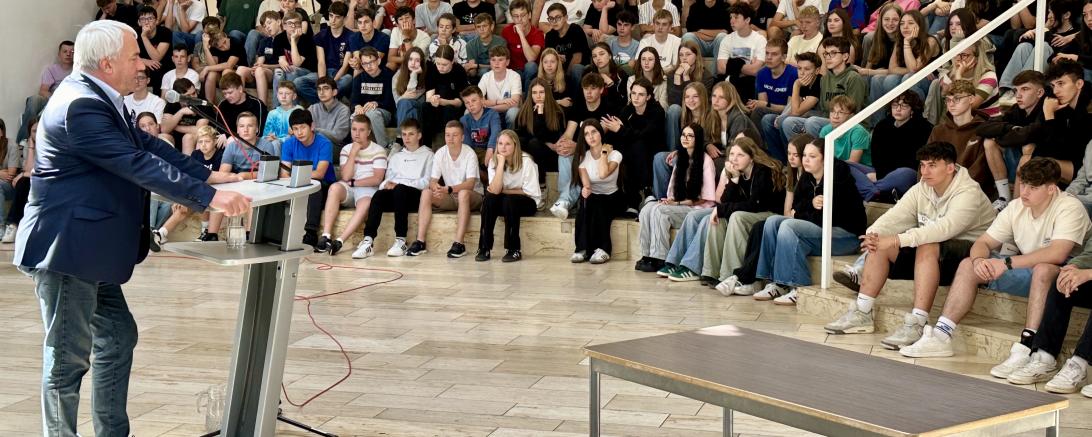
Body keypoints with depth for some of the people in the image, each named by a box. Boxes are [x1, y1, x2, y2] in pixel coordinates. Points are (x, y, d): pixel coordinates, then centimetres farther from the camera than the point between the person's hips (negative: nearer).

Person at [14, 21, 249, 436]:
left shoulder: (98, 99, 10)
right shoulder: (80, 106, -22)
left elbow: (148, 145, 12)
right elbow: (139, 165, -27)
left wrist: (209, 175, 5)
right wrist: (209, 198, -27)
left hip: (87, 250, 11)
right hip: (66, 250, -11)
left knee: (118, 335, 17)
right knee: (69, 355, -2)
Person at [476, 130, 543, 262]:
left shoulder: (526, 162, -15)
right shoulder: (494, 161, -6)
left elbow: (531, 192, -15)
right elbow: (495, 190, -19)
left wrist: (503, 191, -14)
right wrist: (501, 164, -24)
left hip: (527, 203, -3)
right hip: (504, 203, 3)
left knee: (509, 200, -34)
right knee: (489, 198, -27)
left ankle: (515, 250, -24)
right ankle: (484, 248, -24)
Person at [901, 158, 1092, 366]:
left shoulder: (1069, 208, -19)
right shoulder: (1017, 207, 1)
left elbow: (1057, 254, -33)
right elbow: (982, 242, 3)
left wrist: (1007, 263, -33)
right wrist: (979, 259, -23)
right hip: (1027, 272, 7)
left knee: (1043, 269, -40)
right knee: (968, 265, -6)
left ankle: (1026, 349, -44)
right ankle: (941, 336, -11)